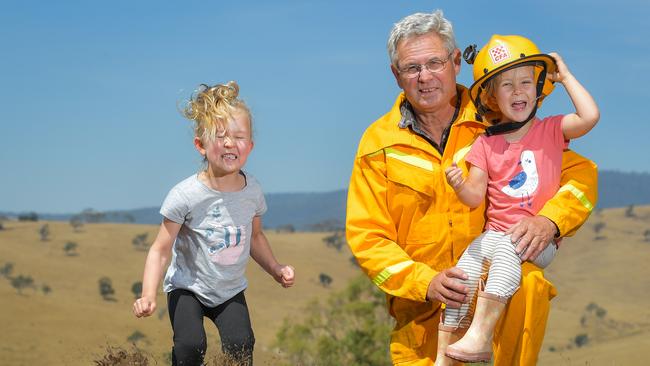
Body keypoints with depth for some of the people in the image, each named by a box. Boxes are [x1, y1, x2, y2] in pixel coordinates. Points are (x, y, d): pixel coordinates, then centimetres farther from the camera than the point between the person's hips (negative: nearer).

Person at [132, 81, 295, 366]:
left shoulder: (252, 191, -7)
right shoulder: (186, 195, -21)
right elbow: (161, 249, -17)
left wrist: (275, 269, 2)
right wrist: (148, 295, -29)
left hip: (231, 290, 3)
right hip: (187, 287, -3)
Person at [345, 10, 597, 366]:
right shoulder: (378, 143, 1)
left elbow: (580, 172, 3)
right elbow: (366, 237, -3)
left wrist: (549, 220, -20)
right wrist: (427, 282, -19)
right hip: (422, 310, 1)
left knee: (528, 281, -31)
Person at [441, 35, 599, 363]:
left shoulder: (551, 130, 4)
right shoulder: (485, 145, 8)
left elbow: (590, 117, -15)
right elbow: (476, 196, 2)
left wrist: (565, 76, -5)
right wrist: (460, 186, -21)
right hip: (496, 232, 3)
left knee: (508, 247, -34)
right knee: (465, 268, -21)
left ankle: (480, 333, -37)